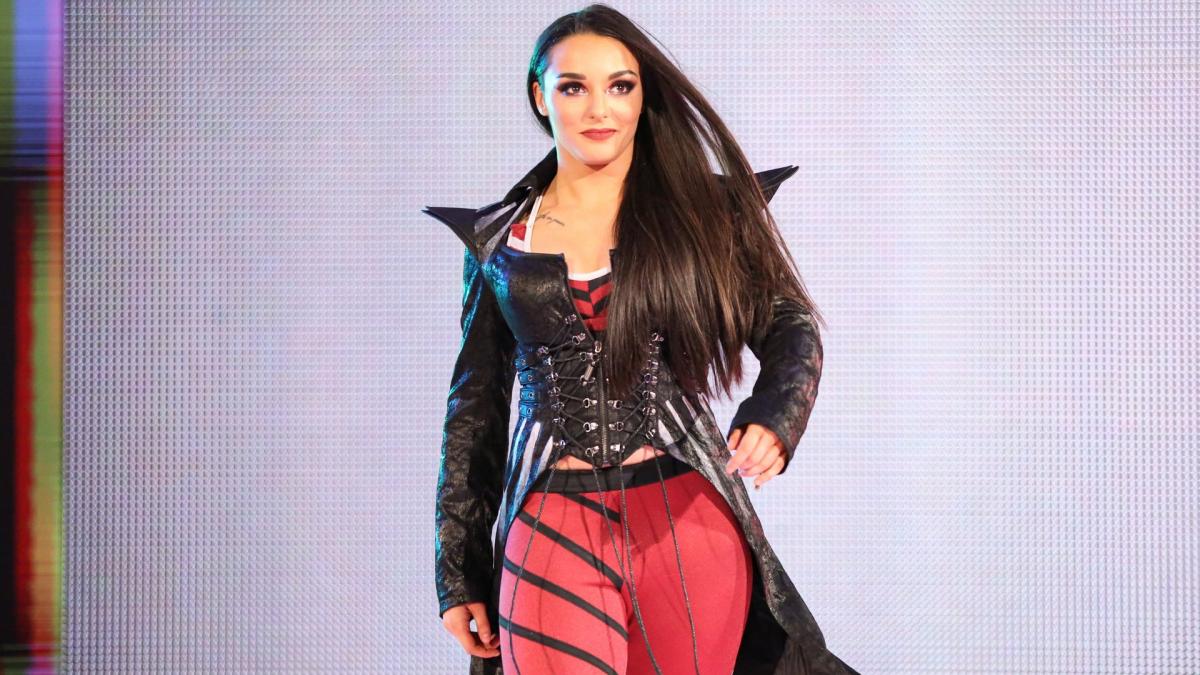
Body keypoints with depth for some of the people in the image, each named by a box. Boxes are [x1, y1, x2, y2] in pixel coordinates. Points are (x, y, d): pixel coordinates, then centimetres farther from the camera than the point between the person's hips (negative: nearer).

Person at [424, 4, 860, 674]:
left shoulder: (704, 208, 5)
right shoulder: (498, 239, 9)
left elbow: (790, 328, 4)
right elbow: (476, 407, 12)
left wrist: (772, 418, -19)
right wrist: (458, 577, 9)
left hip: (688, 523, 0)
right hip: (555, 533, 1)